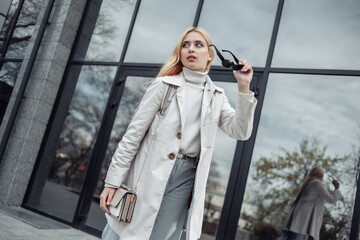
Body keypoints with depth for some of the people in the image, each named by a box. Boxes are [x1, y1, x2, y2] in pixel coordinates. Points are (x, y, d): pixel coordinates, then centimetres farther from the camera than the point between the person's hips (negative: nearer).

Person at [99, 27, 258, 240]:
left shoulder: (216, 96, 10)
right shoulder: (164, 85, -1)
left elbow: (240, 132, 0)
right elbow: (134, 134, -4)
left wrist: (244, 88, -10)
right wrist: (112, 182, -7)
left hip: (185, 178, 3)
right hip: (149, 174, -2)